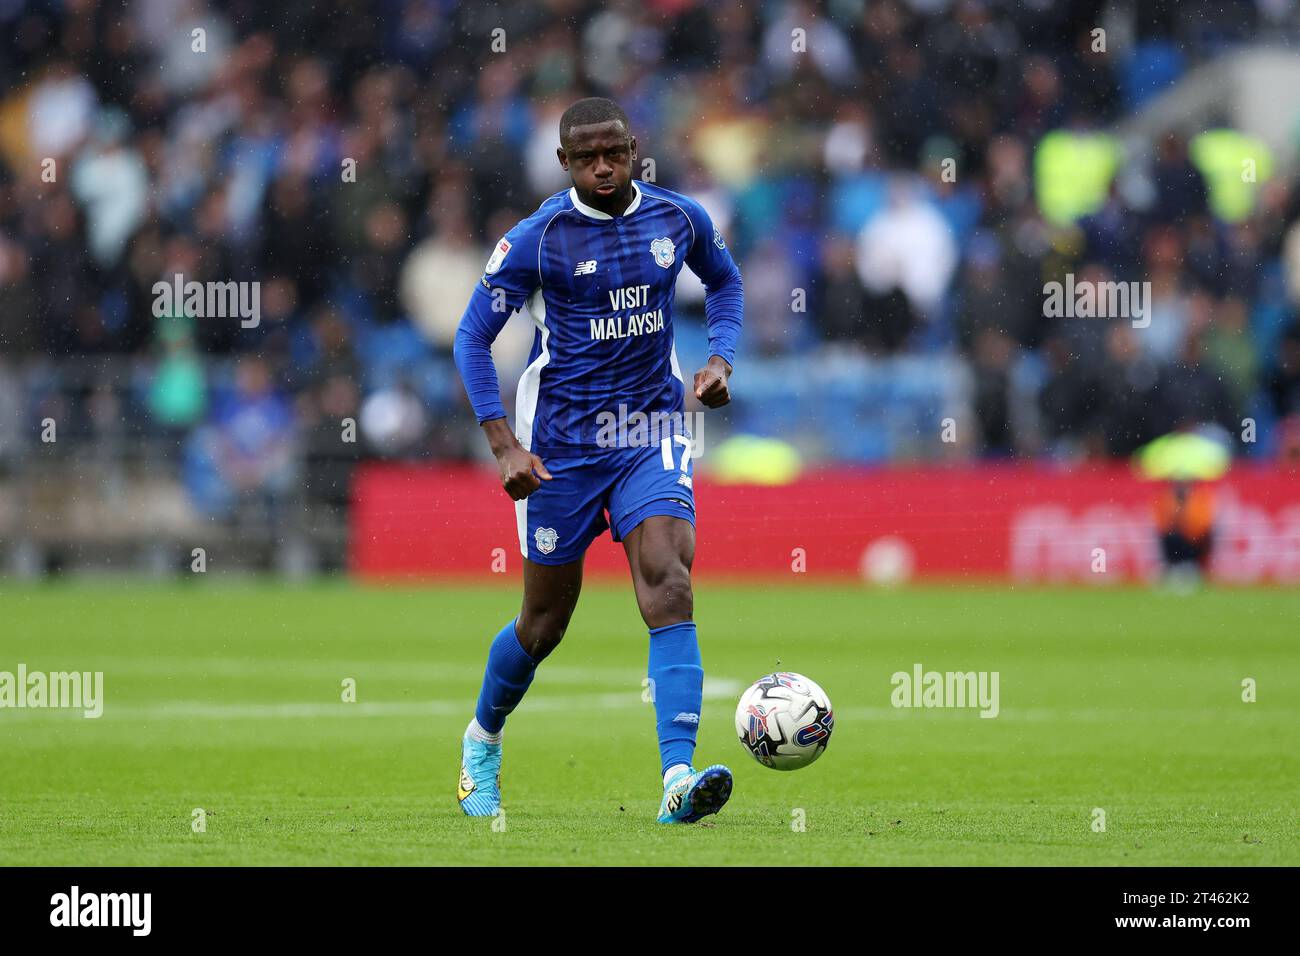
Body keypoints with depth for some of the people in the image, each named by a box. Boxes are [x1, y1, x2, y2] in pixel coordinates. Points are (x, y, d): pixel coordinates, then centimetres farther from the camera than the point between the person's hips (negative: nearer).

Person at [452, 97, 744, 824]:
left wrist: (721, 358, 3)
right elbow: (473, 336, -6)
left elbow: (725, 280, 21)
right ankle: (483, 739, 38)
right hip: (561, 448, -2)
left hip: (653, 435, 2)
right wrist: (505, 446, -15)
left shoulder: (679, 219, 0)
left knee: (669, 586, -20)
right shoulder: (537, 239, -11)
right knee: (545, 623, 8)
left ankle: (679, 778, -30)